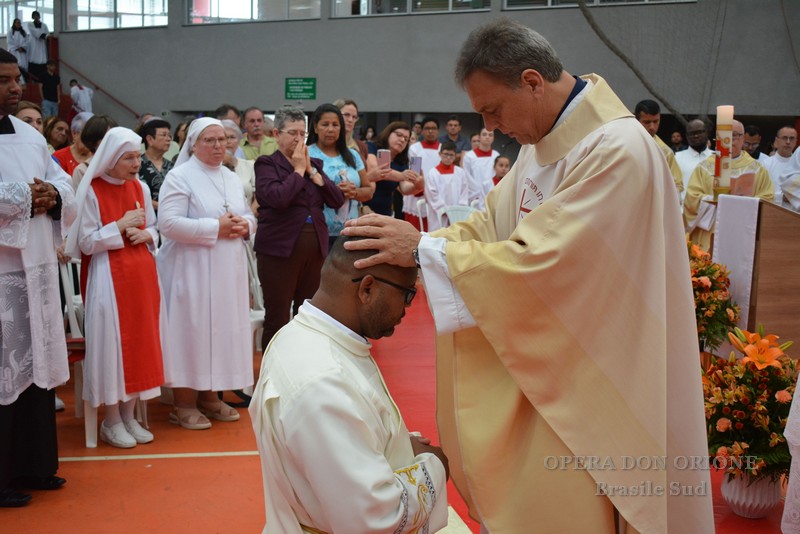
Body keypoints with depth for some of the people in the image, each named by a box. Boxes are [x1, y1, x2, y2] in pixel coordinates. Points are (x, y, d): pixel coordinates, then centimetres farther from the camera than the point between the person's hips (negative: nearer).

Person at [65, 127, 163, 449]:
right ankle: (111, 421, 7)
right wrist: (120, 227, -16)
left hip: (141, 273, 6)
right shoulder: (92, 191, -7)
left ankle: (128, 416, 16)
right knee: (112, 341, -5)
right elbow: (86, 242, -9)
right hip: (109, 276, -6)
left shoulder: (140, 188, 9)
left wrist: (145, 234, -6)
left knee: (140, 339, 6)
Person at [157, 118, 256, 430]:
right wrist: (215, 227, -19)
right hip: (191, 272, -7)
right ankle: (184, 404, 7)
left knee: (222, 330, 11)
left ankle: (209, 397, 23)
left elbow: (248, 216, 20)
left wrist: (245, 226, -5)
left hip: (228, 272, 7)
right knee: (190, 332, -3)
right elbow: (169, 223, -19)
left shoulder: (231, 178, 14)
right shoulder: (179, 177, -8)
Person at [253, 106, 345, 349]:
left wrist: (311, 170, -2)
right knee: (277, 319, 0)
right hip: (280, 249, -5)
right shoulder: (266, 164, -2)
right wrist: (298, 169, -8)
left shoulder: (315, 164, 14)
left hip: (315, 248, 5)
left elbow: (338, 200, 4)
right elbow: (278, 197, -20)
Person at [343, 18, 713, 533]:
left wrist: (424, 248, -22)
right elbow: (493, 223, 6)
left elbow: (539, 261, -29)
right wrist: (409, 245, -9)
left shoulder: (616, 152, -26)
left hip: (594, 380, -8)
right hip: (545, 362, 8)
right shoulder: (545, 138, 3)